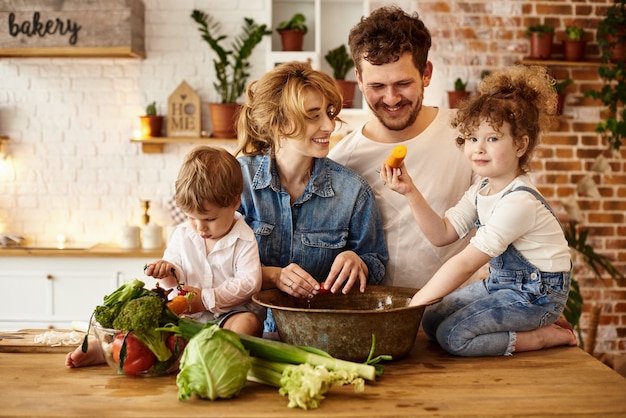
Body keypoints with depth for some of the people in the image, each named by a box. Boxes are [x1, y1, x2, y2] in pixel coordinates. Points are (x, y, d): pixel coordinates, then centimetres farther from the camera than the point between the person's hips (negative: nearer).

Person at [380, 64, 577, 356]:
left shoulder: (518, 202, -26)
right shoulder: (480, 191, 4)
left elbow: (466, 263, -28)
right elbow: (442, 234, -1)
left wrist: (414, 303, -25)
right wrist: (411, 192, -13)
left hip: (536, 295, -9)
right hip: (503, 284, 9)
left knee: (452, 335, -18)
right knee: (431, 320, 5)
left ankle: (546, 336, -4)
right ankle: (534, 322, 8)